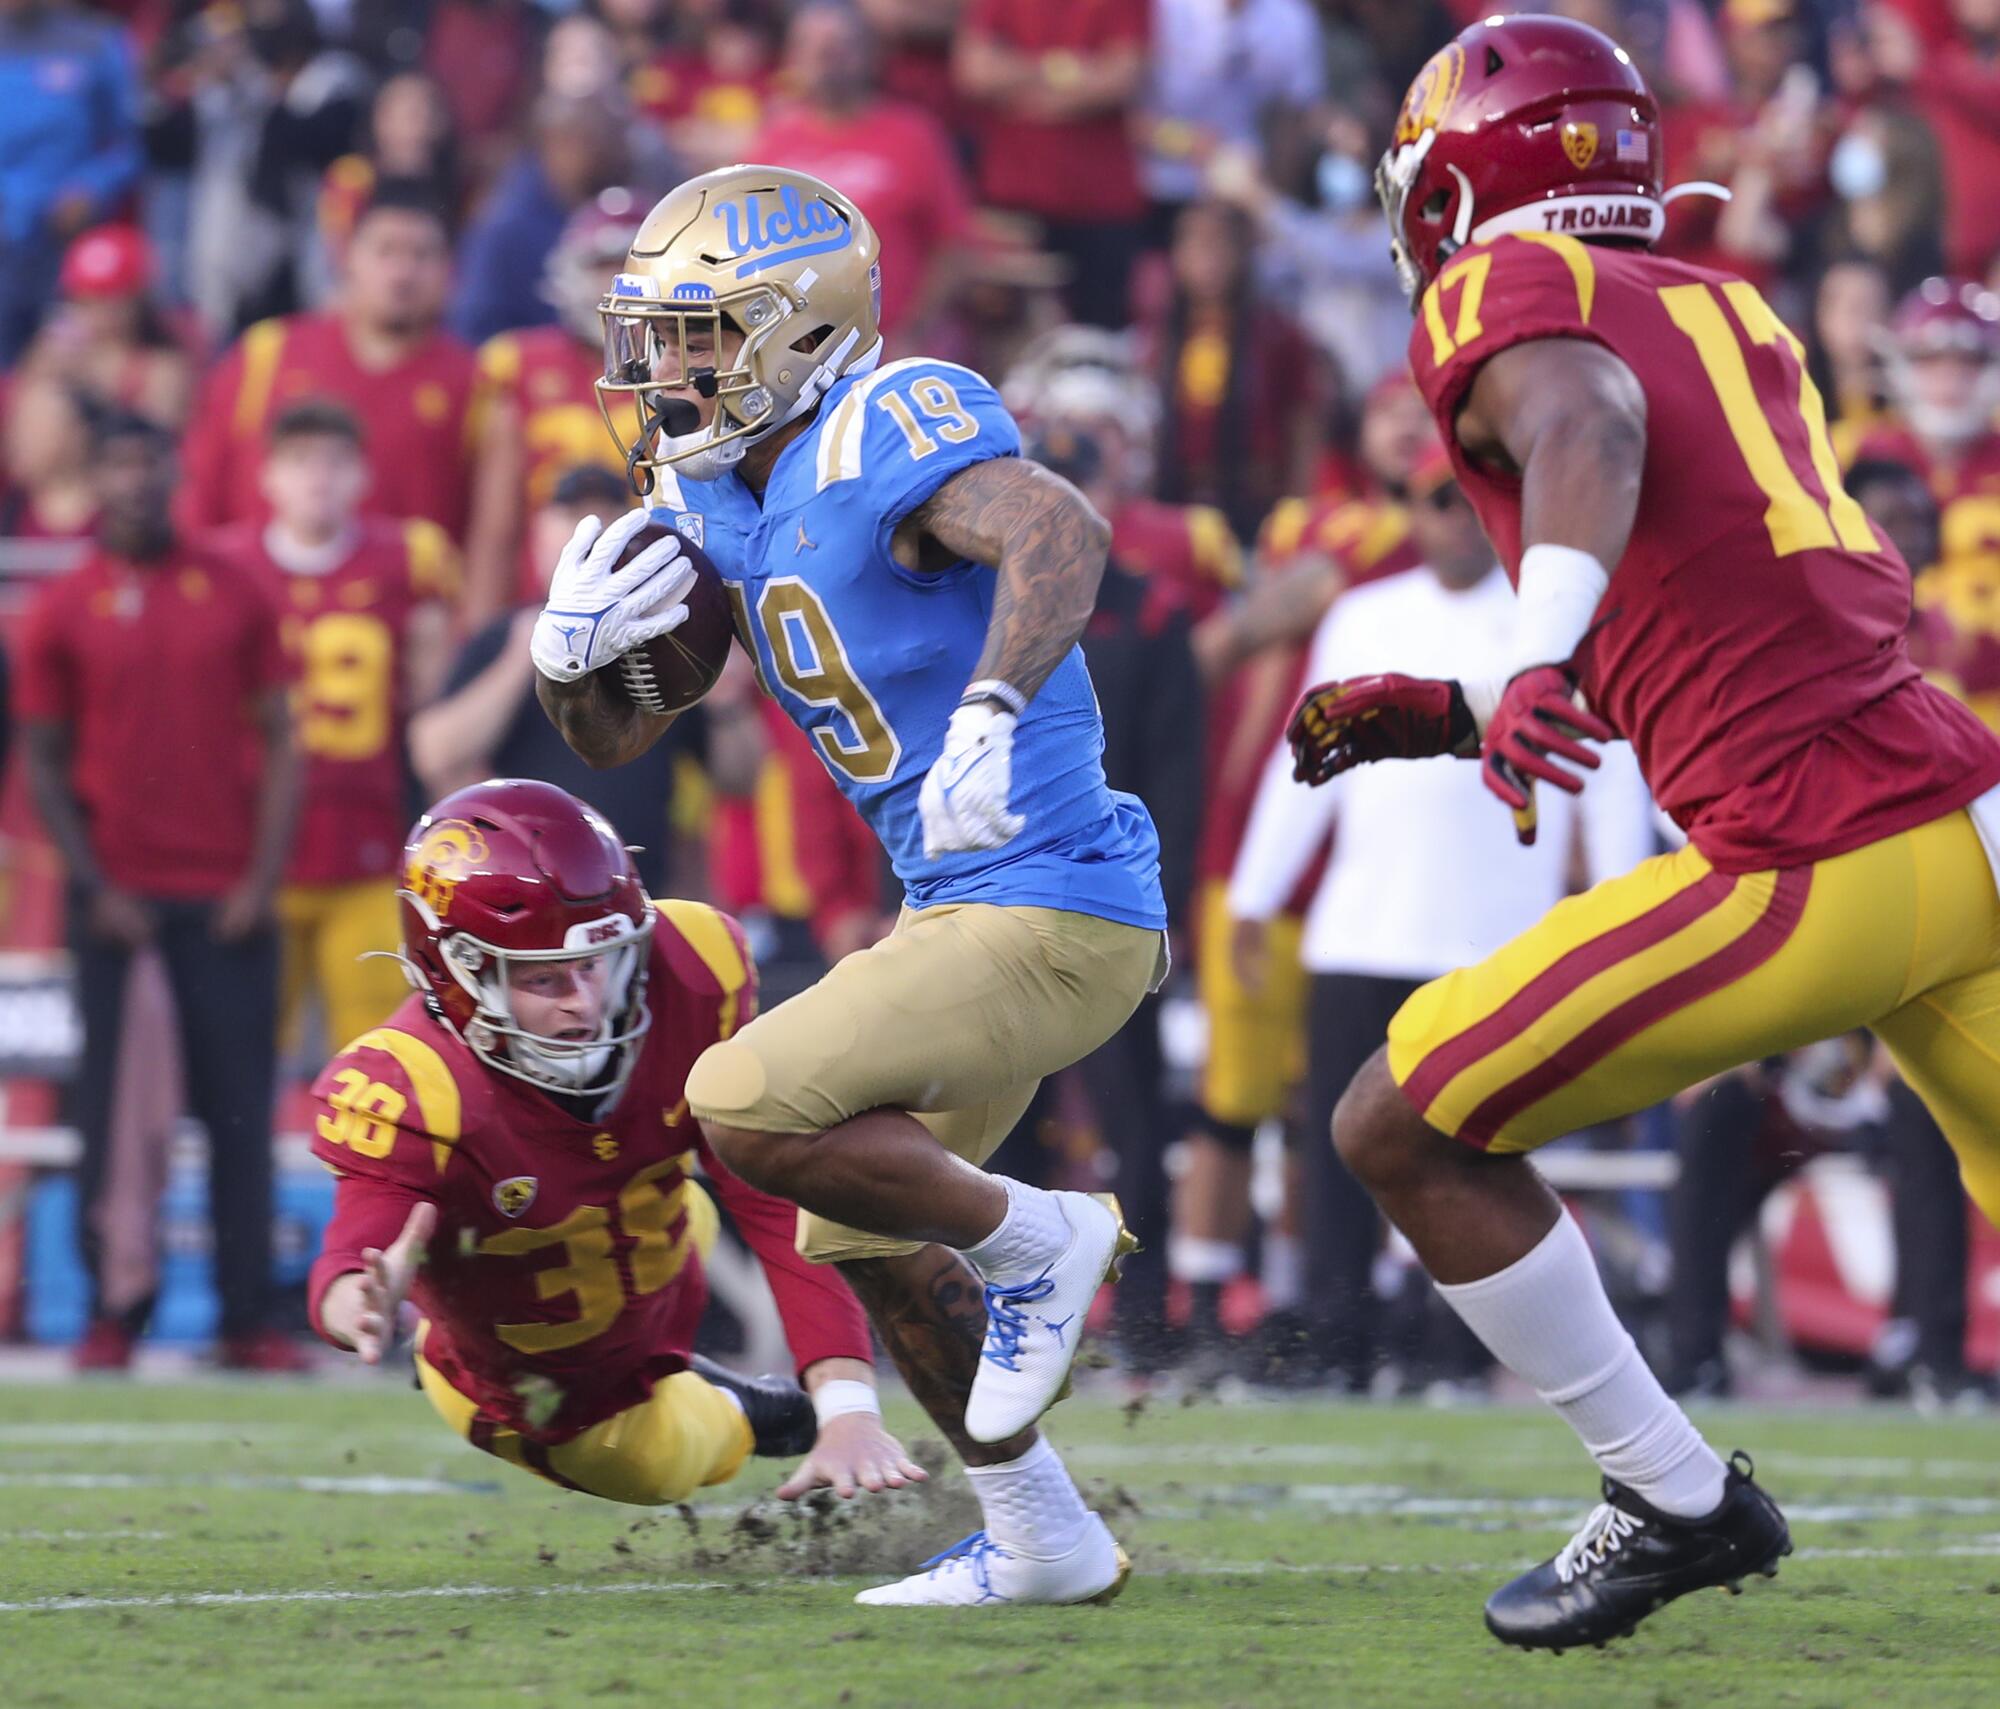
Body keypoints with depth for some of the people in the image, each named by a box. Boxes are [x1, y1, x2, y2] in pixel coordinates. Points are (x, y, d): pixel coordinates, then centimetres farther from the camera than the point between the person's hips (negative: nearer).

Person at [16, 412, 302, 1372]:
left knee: (240, 1110, -1)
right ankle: (112, 1317, 5)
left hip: (227, 894, 1)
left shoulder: (234, 595, 7)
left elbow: (280, 740, 8)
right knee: (113, 1111, 0)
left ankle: (248, 1319, 1)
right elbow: (43, 764, 6)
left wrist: (263, 877, -2)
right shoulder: (64, 609, 5)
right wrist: (94, 888, -4)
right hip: (120, 893, -1)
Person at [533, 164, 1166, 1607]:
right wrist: (571, 655, -8)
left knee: (746, 1110, -20)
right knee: (862, 1238, 21)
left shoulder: (887, 432, -19)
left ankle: (1034, 1243, 0)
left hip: (1051, 913, -10)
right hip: (959, 906, 10)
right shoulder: (710, 491, 8)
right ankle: (1042, 1540, 35)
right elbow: (623, 734, 14)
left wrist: (992, 712, -52)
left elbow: (1061, 530, -39)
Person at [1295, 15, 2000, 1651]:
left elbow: (1590, 424, -21)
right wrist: (1445, 717, 26)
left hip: (1813, 869, -8)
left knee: (1403, 1129, 5)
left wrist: (1537, 663, -35)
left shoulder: (1502, 292, 2)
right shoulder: (1732, 314, 24)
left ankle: (1680, 1501, 9)